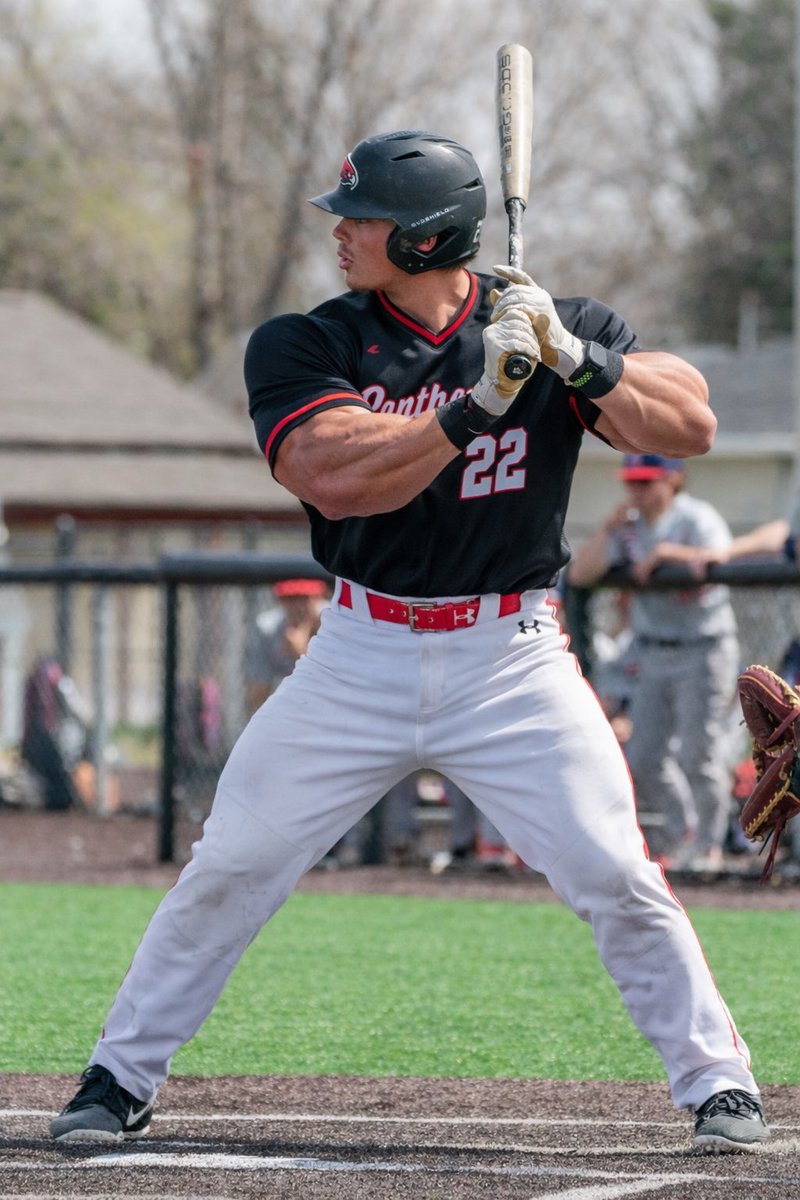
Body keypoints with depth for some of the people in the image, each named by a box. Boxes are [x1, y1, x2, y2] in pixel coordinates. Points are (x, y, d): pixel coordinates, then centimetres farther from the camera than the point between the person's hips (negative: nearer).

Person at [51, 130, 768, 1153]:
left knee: (615, 879, -10)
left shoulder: (555, 327, -4)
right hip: (360, 661, 1)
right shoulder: (303, 346, -4)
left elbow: (690, 426, -11)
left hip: (512, 663, -1)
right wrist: (481, 401, -28)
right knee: (226, 870, 0)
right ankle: (120, 1080, 15)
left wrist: (578, 360, -26)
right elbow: (339, 478, -20)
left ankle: (718, 1084, 5)